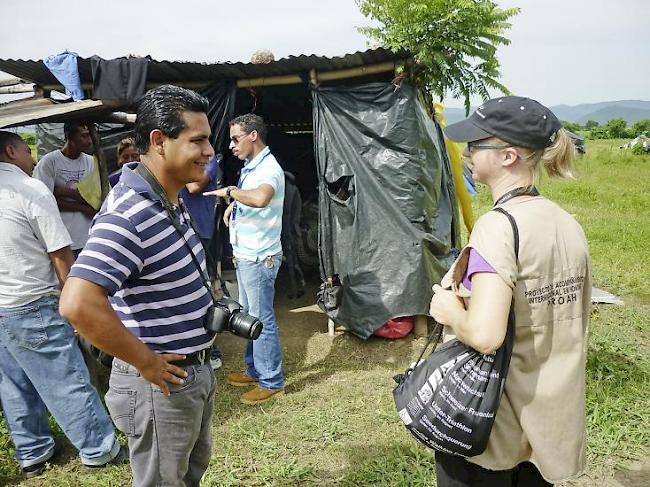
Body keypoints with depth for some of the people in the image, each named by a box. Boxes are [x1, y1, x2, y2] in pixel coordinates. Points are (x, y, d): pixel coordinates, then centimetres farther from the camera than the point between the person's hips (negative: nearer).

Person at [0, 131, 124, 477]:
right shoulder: (32, 190, -14)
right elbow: (60, 255, -14)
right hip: (32, 308, -7)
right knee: (68, 383, 3)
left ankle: (32, 453, 30)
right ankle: (98, 449, 15)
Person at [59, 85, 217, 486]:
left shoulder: (172, 200, 4)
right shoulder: (130, 214, -28)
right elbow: (78, 304, -37)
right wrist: (145, 361, -26)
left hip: (197, 370, 9)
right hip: (162, 381, -9)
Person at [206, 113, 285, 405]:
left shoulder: (269, 168, -19)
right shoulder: (250, 167, 11)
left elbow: (260, 198, -42)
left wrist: (230, 191, -27)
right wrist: (233, 204, 8)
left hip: (259, 258, -10)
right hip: (245, 255, 10)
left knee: (262, 319, 0)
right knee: (249, 315, 19)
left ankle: (271, 382, 14)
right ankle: (255, 370, 34)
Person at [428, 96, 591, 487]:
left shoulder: (498, 226, -23)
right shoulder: (569, 225, 1)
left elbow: (484, 335, -32)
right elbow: (579, 319, 10)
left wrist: (450, 312, -14)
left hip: (496, 429, -7)